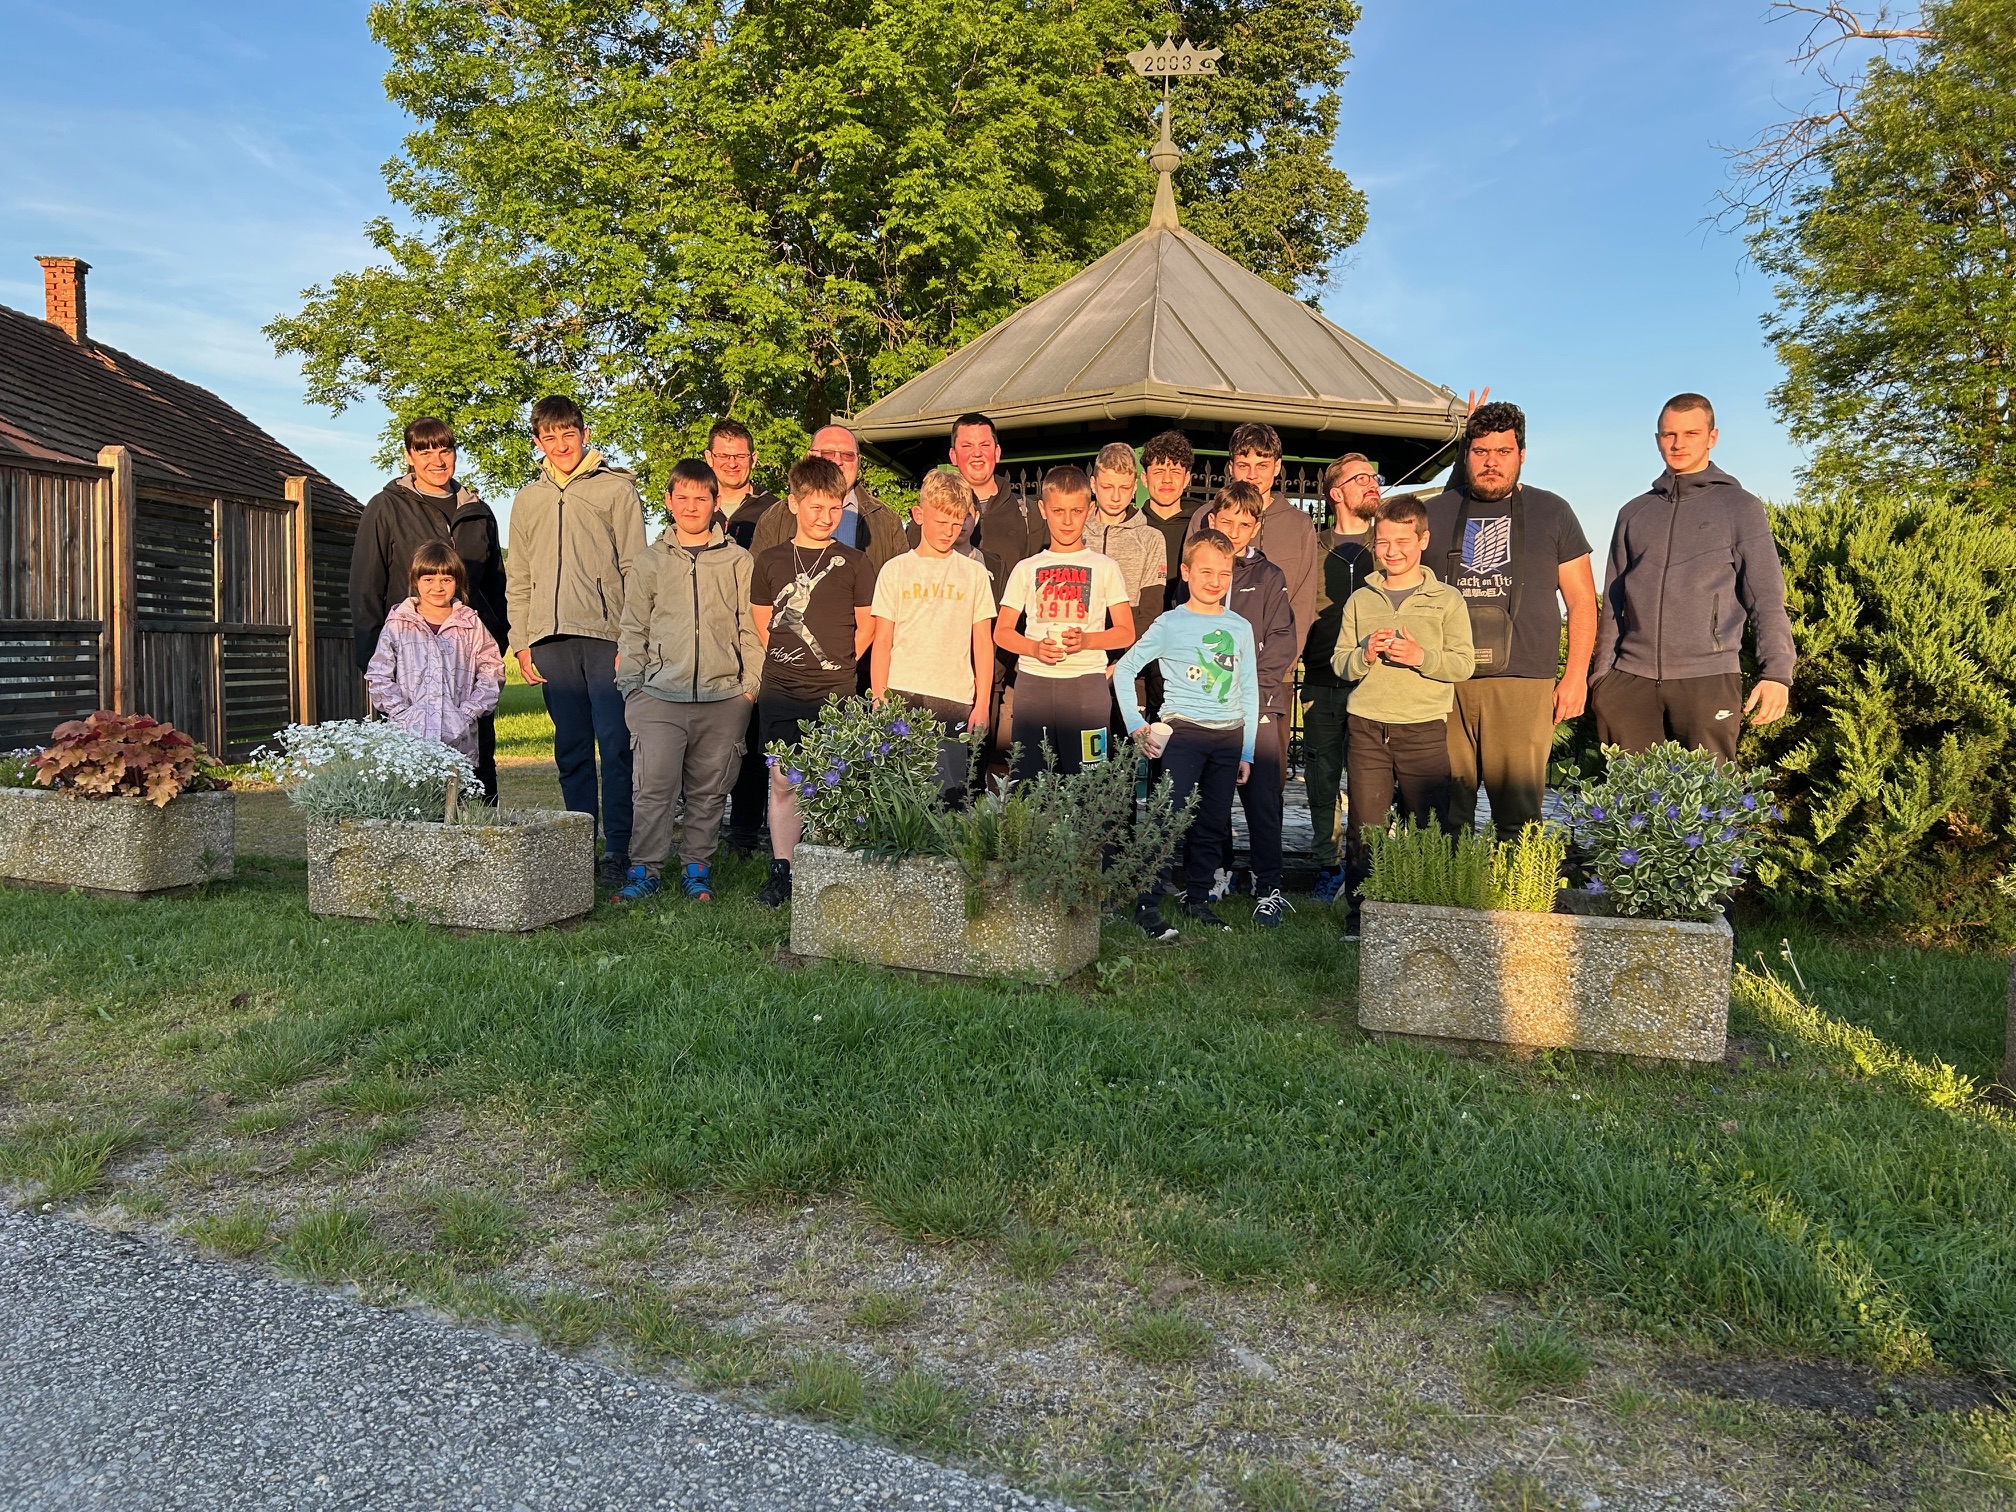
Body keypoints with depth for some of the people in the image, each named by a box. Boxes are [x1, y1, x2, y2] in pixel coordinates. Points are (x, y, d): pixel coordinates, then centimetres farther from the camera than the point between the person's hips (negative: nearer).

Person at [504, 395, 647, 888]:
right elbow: (518, 579, 19)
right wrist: (521, 641, 10)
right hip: (551, 639, 4)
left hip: (607, 634, -4)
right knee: (571, 749, 7)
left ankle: (618, 851, -4)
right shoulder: (528, 499, 18)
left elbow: (635, 567, 1)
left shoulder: (617, 489, 6)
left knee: (615, 743, -8)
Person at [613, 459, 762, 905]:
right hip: (660, 695, 0)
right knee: (654, 785, -8)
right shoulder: (650, 561, 10)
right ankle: (644, 868, 3)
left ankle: (697, 868, 18)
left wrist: (751, 683, 3)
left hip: (723, 696, 0)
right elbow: (633, 628, 12)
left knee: (709, 789, 6)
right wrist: (630, 683, 6)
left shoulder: (738, 562, 9)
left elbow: (750, 628, 10)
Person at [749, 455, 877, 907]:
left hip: (835, 694, -1)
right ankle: (781, 872, 10)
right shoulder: (770, 560, 7)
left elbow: (867, 627, 8)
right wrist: (789, 662, 7)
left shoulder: (853, 562, 4)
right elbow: (762, 623, 14)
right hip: (781, 692, 1)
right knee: (782, 782, 3)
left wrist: (835, 664, 3)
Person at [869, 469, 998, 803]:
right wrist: (879, 701, 0)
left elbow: (983, 643, 9)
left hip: (955, 700, 0)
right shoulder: (895, 571, 9)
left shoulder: (973, 572, 10)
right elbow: (882, 642, 7)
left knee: (951, 794, -5)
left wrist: (982, 704, 3)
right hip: (901, 697, 0)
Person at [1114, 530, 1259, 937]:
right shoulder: (1170, 624, -1)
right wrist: (1136, 725, -4)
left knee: (1213, 825, 8)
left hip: (1229, 737, 4)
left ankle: (1197, 903, 20)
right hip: (1182, 732, -4)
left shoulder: (1240, 628, 11)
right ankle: (1148, 907, -3)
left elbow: (1249, 694, 14)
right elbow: (1124, 669, 1)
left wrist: (1247, 752, 11)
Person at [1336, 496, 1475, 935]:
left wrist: (1421, 657, -16)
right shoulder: (1359, 600, 13)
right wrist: (1364, 655, -9)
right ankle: (1361, 914, 13)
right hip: (1367, 726, 2)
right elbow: (1340, 663, 11)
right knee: (1365, 828, 3)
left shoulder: (1447, 599, 5)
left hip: (1424, 729, -2)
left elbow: (1463, 664, 0)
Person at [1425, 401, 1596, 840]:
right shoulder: (1435, 512, 13)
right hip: (1444, 684, 2)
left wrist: (1575, 674, 1)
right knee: (1444, 812, 1)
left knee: (1518, 813, -4)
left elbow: (1581, 599, 10)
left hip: (1522, 684, -1)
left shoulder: (1551, 512, 10)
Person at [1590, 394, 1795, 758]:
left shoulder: (1740, 507, 8)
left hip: (1707, 677, -3)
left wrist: (1777, 672, -13)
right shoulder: (1634, 513, 18)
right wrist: (1602, 673, 12)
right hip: (1630, 678, 3)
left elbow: (1766, 598, 0)